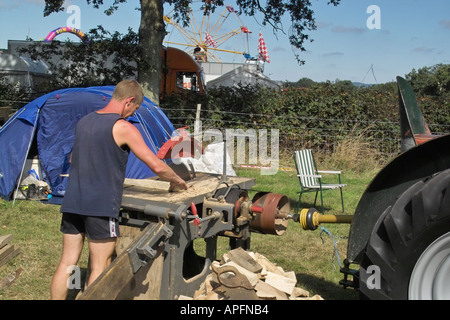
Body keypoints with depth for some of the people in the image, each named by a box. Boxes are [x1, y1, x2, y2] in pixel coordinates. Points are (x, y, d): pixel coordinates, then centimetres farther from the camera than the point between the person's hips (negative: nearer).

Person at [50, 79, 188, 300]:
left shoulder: (84, 121, 13)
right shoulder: (123, 127, -9)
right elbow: (157, 166, -12)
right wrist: (177, 181, 5)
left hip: (72, 201, 7)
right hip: (101, 206, -6)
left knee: (67, 263, 10)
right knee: (99, 267, 4)